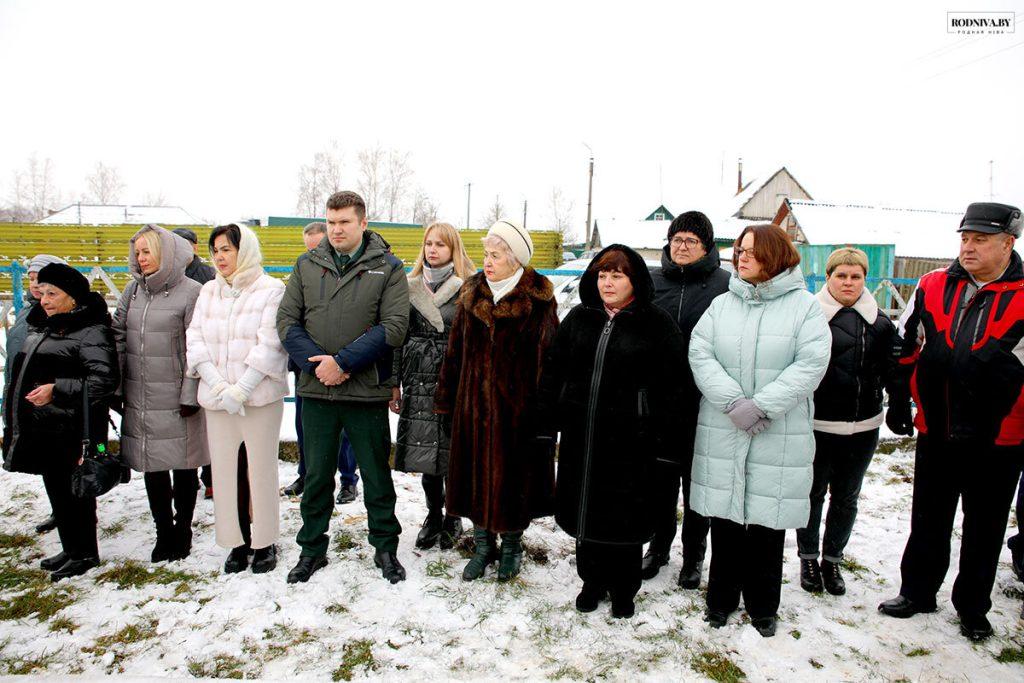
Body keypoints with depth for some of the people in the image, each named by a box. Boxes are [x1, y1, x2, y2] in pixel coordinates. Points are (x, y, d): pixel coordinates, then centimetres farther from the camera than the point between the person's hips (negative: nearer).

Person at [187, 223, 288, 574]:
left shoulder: (271, 290, -3)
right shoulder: (209, 291, 12)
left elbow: (270, 346, -11)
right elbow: (196, 341, 5)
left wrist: (240, 390, -15)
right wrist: (219, 386, -9)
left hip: (260, 396, -4)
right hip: (217, 399, 5)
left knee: (261, 470, 2)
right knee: (225, 470, 7)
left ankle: (265, 542, 18)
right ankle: (238, 542, 22)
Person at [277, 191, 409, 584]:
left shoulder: (387, 268, -2)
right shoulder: (307, 265, 7)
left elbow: (394, 326, -11)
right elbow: (287, 320, 3)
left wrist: (343, 362, -18)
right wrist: (315, 362, -13)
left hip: (367, 392, -2)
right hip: (316, 391, 3)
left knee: (377, 476, 11)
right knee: (316, 476, 15)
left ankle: (385, 548, 29)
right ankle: (312, 549, 32)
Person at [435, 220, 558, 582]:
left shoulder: (537, 300, -8)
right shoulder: (472, 294, 7)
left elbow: (547, 357, -10)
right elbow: (455, 350, 10)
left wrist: (545, 410, -14)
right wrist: (446, 402, 10)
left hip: (517, 405, -4)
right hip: (474, 403, 4)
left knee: (514, 475, 7)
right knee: (475, 473, 11)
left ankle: (511, 545, 30)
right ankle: (483, 545, 30)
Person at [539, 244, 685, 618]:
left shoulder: (657, 323, -5)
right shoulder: (579, 318, 8)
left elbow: (671, 384, -6)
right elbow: (553, 370, 11)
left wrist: (662, 438, -11)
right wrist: (548, 421, 6)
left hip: (629, 440, -4)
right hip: (581, 435, 4)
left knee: (626, 514, 8)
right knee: (585, 508, 14)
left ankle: (624, 588, 30)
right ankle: (593, 580, 34)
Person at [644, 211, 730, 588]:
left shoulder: (725, 285, -4)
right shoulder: (652, 282, 7)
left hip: (703, 403, -3)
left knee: (697, 482, 11)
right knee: (661, 476, 14)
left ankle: (694, 554, 29)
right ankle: (659, 545, 32)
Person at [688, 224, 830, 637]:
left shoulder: (804, 306, 0)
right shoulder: (722, 305, 7)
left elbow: (811, 364, -10)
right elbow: (700, 355, -3)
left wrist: (761, 405, -18)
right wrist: (733, 403, -16)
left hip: (780, 436, -2)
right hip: (722, 432, 2)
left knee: (768, 519, 8)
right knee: (724, 515, 10)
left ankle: (762, 606, 28)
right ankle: (721, 599, 28)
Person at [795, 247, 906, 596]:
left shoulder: (879, 324, 6)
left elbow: (892, 370, 11)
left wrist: (900, 407, 3)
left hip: (863, 426, 4)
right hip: (817, 423, -4)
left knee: (846, 497, 14)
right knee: (813, 493, 10)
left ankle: (832, 560, 31)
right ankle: (808, 559, 27)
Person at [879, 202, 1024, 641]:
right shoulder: (932, 287, 0)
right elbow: (904, 346, 7)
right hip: (936, 432, 2)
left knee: (984, 528, 15)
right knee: (928, 521, 17)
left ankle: (972, 607, 33)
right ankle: (917, 592, 34)